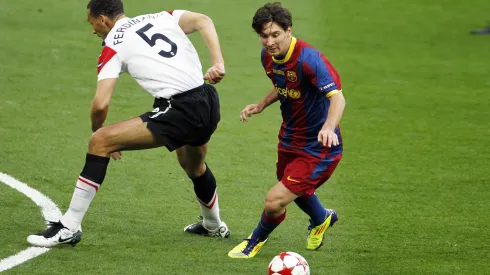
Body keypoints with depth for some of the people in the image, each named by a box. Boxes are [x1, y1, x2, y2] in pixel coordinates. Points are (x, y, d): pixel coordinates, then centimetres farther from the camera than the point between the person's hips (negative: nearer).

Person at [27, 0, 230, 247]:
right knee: (194, 167, 37)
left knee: (100, 142, -5)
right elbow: (203, 21, 1)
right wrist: (218, 64, -6)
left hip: (178, 112, -7)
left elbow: (100, 104, -6)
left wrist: (96, 130, 14)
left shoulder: (113, 46, 3)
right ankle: (214, 226, 61)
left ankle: (69, 227, -6)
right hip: (209, 105, 7)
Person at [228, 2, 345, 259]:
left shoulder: (308, 59, -30)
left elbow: (337, 97, -42)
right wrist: (261, 105, 2)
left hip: (318, 146, -8)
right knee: (297, 191, 31)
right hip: (290, 138, 8)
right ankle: (321, 219, 66)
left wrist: (328, 127, -59)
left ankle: (256, 241, 20)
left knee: (275, 201, -13)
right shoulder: (268, 57, -5)